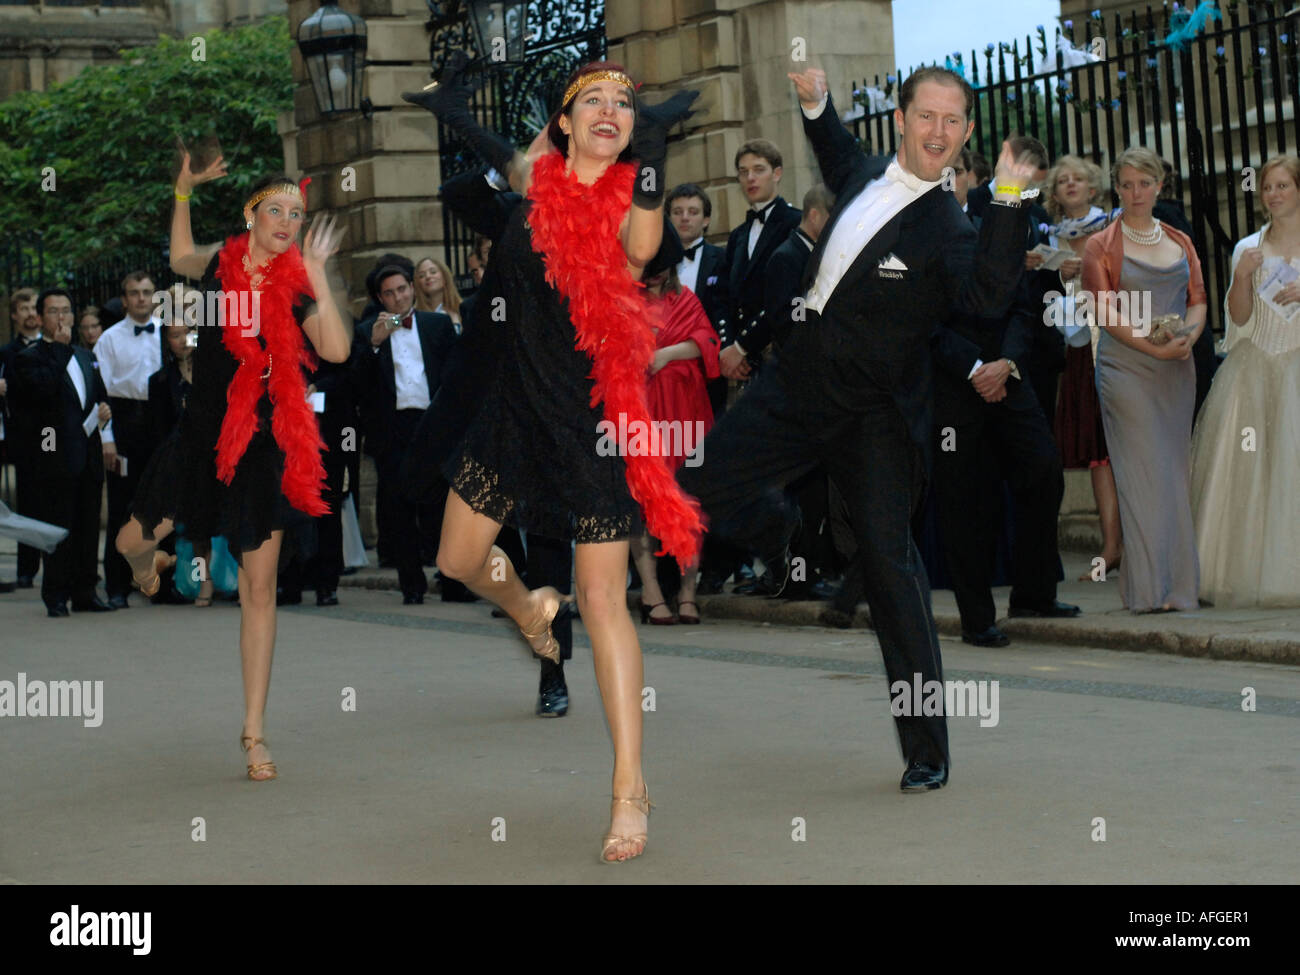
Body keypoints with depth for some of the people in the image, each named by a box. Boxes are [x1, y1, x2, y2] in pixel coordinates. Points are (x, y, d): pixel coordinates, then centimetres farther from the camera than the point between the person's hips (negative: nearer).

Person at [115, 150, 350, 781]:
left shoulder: (296, 285, -7)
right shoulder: (221, 263, 1)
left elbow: (337, 349, -23)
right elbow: (179, 258, 25)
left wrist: (317, 274, -24)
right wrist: (184, 189, 18)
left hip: (263, 445, -2)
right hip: (203, 432, 2)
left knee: (259, 588, -1)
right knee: (133, 540, 4)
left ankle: (254, 733, 3)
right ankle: (149, 559, 47)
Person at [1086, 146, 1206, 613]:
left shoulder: (1180, 242, 16)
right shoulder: (1101, 245, 3)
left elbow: (1198, 300, 13)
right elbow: (1106, 312, -5)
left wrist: (1188, 336, -9)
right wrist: (1154, 347, -16)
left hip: (1177, 369, 4)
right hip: (1126, 367, -4)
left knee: (1176, 471, 2)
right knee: (1141, 472, -9)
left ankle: (1179, 582, 6)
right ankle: (1148, 587, -8)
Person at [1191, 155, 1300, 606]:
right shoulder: (1248, 249, 12)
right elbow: (1240, 317, 6)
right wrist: (1242, 277, -10)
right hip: (1253, 368, 2)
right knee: (1245, 469, -3)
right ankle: (1248, 573, -1)